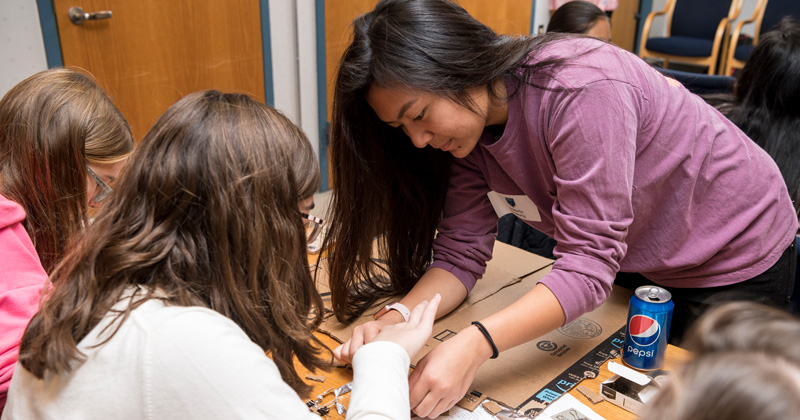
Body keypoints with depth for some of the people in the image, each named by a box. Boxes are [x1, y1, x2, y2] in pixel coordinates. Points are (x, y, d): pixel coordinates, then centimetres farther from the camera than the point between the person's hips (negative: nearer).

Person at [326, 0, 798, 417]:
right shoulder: (470, 123, -13)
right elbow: (461, 253, -15)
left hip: (737, 258, -6)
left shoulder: (581, 89, -37)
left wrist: (475, 343, -49)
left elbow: (589, 264, -39)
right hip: (644, 265, 7)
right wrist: (395, 319, -32)